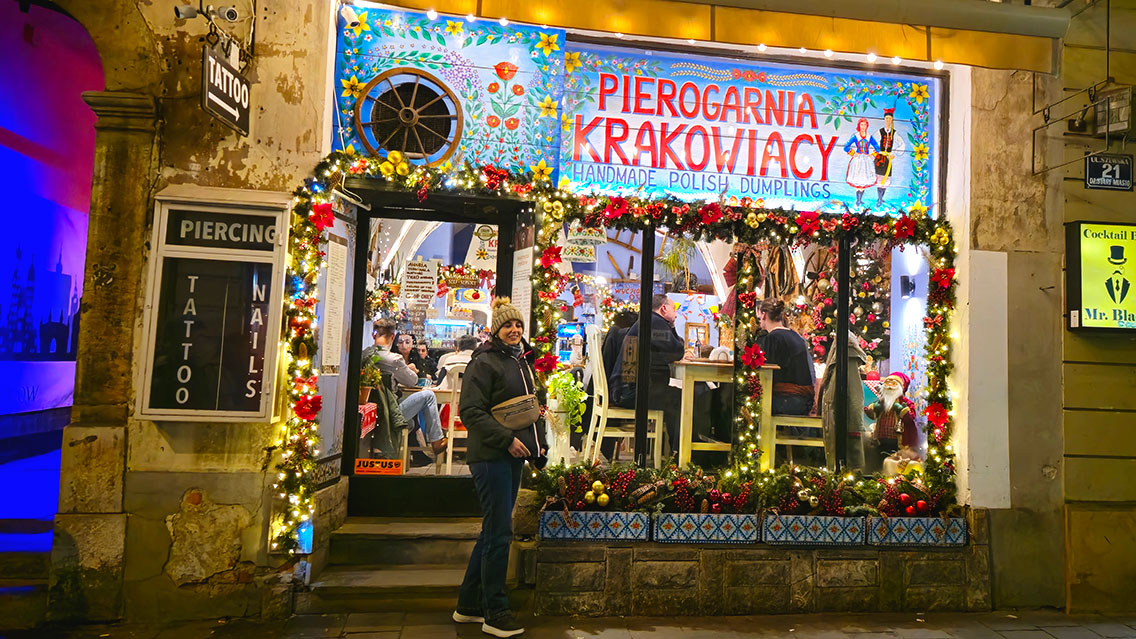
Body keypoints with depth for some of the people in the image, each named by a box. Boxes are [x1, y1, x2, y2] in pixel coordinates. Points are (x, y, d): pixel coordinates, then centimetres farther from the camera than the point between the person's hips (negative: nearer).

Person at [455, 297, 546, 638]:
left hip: (513, 456, 9)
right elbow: (470, 411, -16)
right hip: (491, 456, -9)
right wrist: (506, 438, -21)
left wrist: (539, 441, 14)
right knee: (499, 532, -5)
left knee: (493, 531, 14)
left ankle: (469, 605, 27)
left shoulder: (523, 362, 17)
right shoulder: (484, 362, -9)